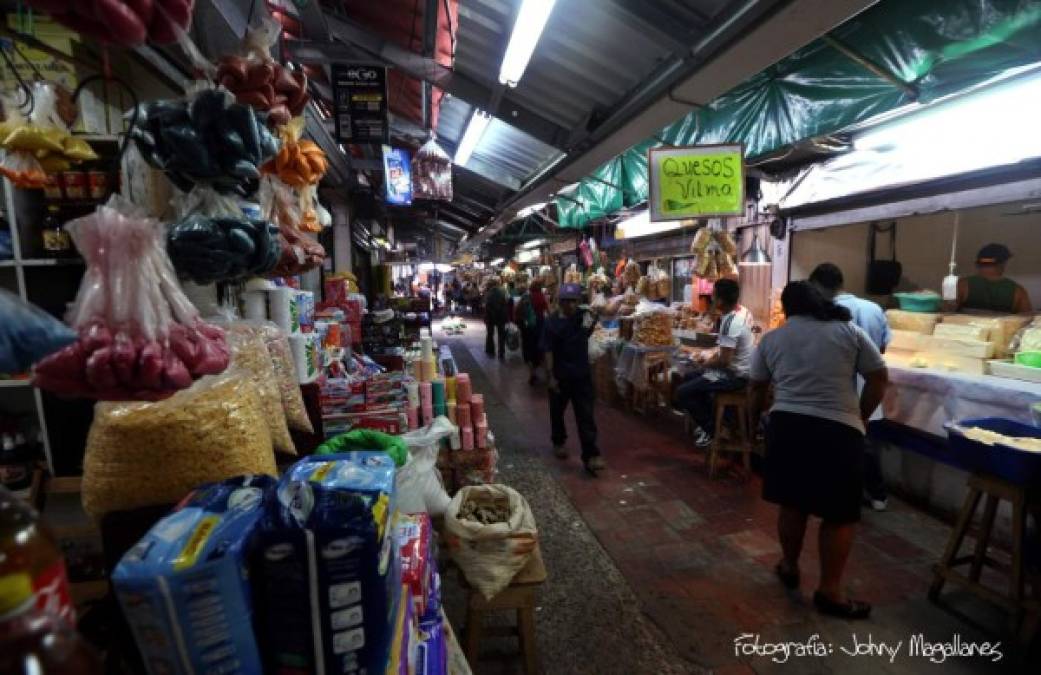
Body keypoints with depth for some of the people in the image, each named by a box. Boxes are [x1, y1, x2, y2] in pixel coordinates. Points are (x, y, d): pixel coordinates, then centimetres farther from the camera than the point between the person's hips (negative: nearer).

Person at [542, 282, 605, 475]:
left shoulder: (584, 315, -2)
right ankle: (559, 442, 41)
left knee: (586, 415, -2)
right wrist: (551, 376, -13)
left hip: (582, 374, 1)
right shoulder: (552, 322, -10)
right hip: (560, 375, -1)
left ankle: (590, 456, 0)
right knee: (558, 411, 17)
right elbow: (548, 350, -10)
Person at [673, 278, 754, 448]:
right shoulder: (744, 311, 2)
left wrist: (707, 364, -10)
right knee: (691, 378, 24)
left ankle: (712, 429, 6)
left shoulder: (730, 323, -29)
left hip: (733, 375, -10)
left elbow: (724, 360, -29)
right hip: (740, 369, 10)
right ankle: (710, 420, 29)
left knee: (682, 392, -9)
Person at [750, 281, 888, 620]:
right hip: (838, 431, -2)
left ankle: (789, 566, 34)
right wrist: (861, 416, 17)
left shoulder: (771, 338, 10)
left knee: (792, 502, 19)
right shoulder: (849, 331, 6)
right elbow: (879, 378, 5)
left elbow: (757, 389, 17)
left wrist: (753, 419, 34)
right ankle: (830, 591, 18)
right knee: (841, 514, 10)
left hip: (786, 425, 2)